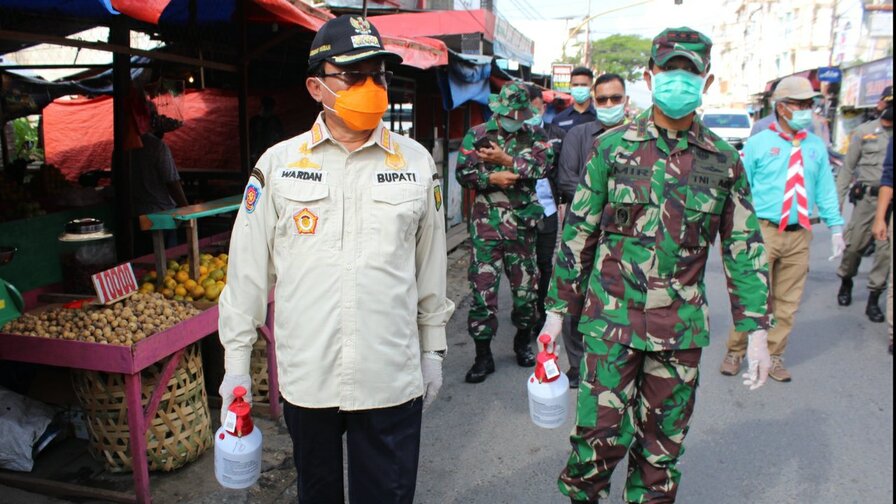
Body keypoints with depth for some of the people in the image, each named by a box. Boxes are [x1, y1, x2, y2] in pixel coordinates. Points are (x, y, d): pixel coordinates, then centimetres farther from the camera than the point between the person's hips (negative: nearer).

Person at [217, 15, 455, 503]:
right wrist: (236, 361, 5)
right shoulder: (278, 163, -1)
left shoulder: (416, 162, 1)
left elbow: (431, 266, 7)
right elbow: (248, 268, 3)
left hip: (392, 379, 0)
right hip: (305, 376, 1)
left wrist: (433, 349, 10)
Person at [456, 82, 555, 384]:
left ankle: (523, 342, 33)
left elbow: (544, 162, -10)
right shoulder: (477, 135, 7)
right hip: (486, 224, -1)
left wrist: (506, 160, -17)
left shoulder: (535, 136, 9)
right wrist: (490, 178, -15)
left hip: (523, 224, 2)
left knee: (526, 286, 10)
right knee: (483, 288, -1)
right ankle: (483, 356, 10)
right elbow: (463, 172, 0)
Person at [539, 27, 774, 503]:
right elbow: (578, 234, 2)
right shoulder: (613, 147, -1)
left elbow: (744, 247, 7)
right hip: (611, 319, -2)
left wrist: (756, 329, 3)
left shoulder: (723, 160, 4)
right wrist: (558, 309, 1)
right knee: (603, 434, -1)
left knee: (663, 445, 13)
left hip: (681, 327, 2)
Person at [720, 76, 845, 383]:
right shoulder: (758, 144, 0)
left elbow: (826, 190, 11)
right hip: (763, 230, -3)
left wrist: (836, 228, 7)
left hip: (800, 234, 4)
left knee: (788, 301, 9)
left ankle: (773, 356, 22)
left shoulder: (816, 147, 10)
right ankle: (735, 352, 14)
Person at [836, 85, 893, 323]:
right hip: (867, 198, 0)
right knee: (853, 245, 2)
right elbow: (848, 167, 8)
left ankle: (874, 299, 9)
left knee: (885, 251, -1)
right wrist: (837, 200, 3)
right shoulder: (864, 131, 7)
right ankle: (846, 282, 29)